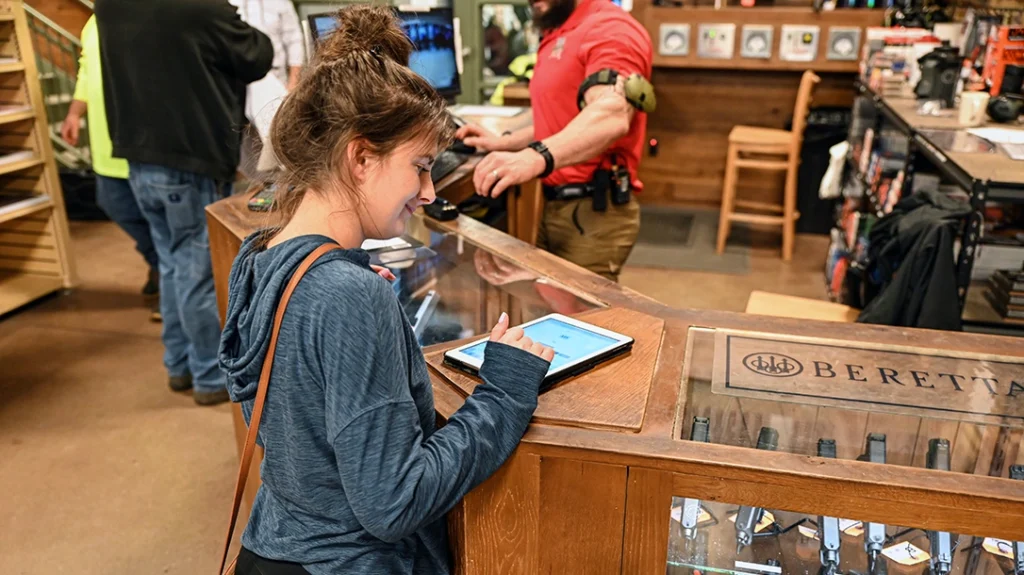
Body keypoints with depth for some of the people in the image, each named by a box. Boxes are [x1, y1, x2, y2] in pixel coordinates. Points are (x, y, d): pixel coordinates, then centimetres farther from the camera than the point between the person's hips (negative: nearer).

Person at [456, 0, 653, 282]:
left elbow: (610, 115, -31)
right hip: (555, 206, 9)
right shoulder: (557, 35, 16)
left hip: (593, 211, -9)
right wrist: (505, 142, 15)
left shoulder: (610, 27, -13)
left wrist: (537, 157, -46)